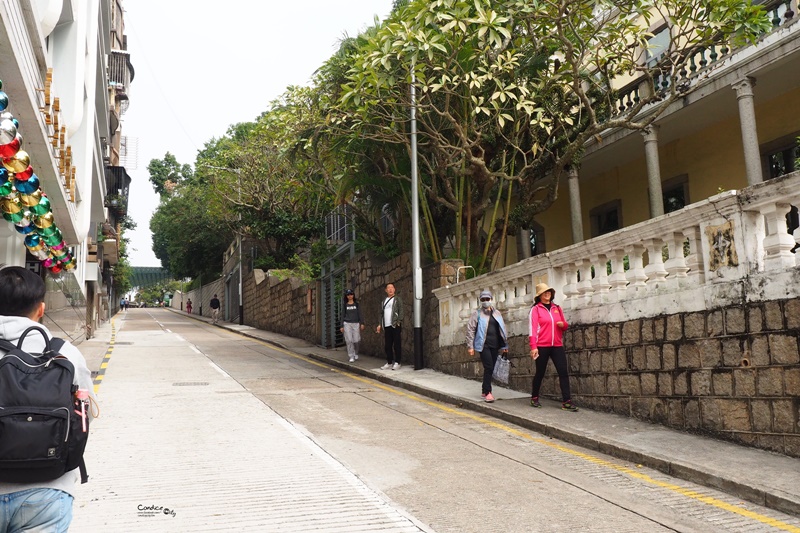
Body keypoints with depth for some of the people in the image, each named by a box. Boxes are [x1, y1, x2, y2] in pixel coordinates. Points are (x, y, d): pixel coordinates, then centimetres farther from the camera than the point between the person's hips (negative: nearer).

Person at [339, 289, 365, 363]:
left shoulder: (356, 304, 7)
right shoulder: (345, 305, 8)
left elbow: (360, 314, 6)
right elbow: (343, 315, 9)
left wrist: (362, 323, -3)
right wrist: (341, 326, 5)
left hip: (356, 323, 0)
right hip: (347, 324, 0)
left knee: (356, 340, -2)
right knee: (349, 340, -6)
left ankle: (356, 353, 25)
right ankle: (351, 357, -1)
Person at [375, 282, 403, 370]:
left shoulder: (397, 299, 2)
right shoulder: (384, 300, 18)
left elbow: (401, 311, -5)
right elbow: (382, 313, 21)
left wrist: (399, 322, -15)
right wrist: (380, 324, 15)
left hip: (395, 325, -6)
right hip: (386, 326, 6)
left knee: (396, 345, -2)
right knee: (387, 345, 6)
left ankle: (397, 362, 4)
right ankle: (389, 363, 14)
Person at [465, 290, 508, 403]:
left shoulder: (497, 313, 15)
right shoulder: (477, 313, 1)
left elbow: (502, 329, 20)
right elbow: (470, 330, -2)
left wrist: (505, 345, 17)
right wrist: (470, 346, -8)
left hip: (495, 345, 5)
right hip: (483, 345, -5)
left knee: (490, 368, 9)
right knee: (488, 367, -13)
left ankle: (484, 390, 22)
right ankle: (487, 392, -7)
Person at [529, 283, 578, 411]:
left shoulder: (557, 308, 14)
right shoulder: (536, 309, 0)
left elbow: (565, 325, 22)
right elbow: (533, 328, -7)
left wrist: (563, 324, -3)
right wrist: (533, 347, -15)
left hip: (557, 345, 4)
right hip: (542, 346, -4)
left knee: (564, 372, -6)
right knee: (540, 373, 6)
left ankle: (566, 401, -7)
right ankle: (534, 398, 24)